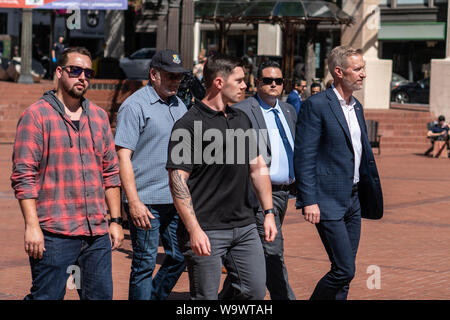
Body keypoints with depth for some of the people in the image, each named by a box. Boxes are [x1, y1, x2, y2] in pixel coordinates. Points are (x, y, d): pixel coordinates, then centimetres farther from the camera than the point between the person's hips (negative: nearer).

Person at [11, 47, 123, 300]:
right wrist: (32, 225, -14)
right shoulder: (37, 115, -2)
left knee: (101, 295, 7)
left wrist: (116, 221, 14)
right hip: (54, 233, -5)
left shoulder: (99, 116, 15)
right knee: (47, 296, -3)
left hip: (98, 233, 6)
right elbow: (23, 175, -7)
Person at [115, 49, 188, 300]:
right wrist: (134, 202, -19)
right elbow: (123, 156, -13)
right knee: (145, 264, -2)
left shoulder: (179, 105, 15)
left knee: (179, 259, 11)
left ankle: (156, 298, 28)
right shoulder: (134, 106, -8)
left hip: (177, 200, 7)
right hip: (147, 202, -7)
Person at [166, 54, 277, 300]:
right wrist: (194, 230, -20)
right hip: (207, 231, -7)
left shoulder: (242, 119, 13)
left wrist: (268, 212, 12)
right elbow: (177, 180, -14)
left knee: (256, 292, 6)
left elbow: (257, 167, 19)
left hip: (245, 227, 7)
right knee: (206, 298, 1)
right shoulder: (189, 125, -10)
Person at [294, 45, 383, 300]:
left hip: (353, 200, 8)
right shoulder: (317, 105, -11)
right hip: (328, 201, -8)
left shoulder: (357, 107, 14)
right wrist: (309, 201, -18)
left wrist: (370, 195, 17)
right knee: (344, 269, -11)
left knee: (345, 271, 9)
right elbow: (304, 157, -14)